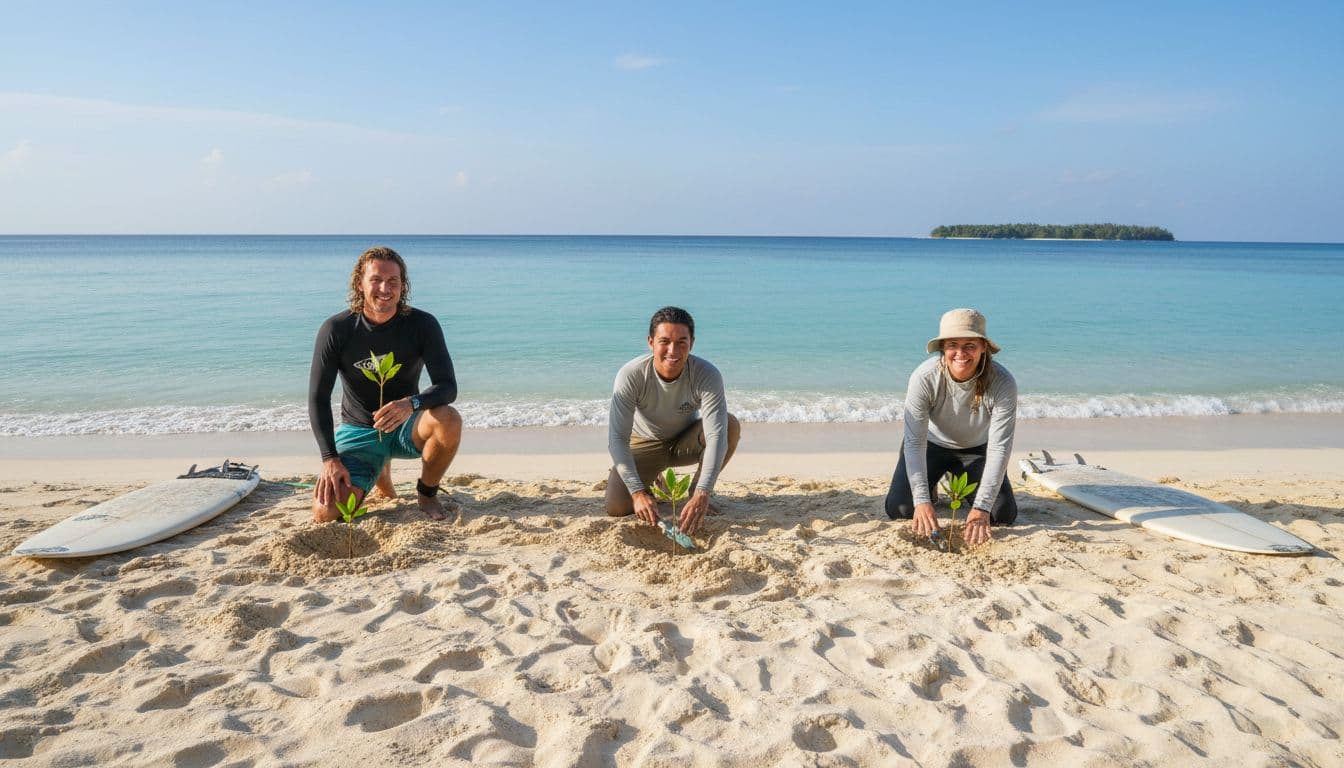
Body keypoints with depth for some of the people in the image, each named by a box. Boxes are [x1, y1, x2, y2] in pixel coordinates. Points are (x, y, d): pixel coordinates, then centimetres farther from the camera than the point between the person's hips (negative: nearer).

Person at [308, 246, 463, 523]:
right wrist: (330, 459, -21)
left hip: (406, 427, 0)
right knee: (326, 513, -20)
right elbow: (318, 399, -11)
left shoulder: (423, 324, -12)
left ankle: (427, 495, -6)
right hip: (358, 431, 0)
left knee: (449, 419, -35)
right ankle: (379, 472, 15)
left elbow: (447, 386, -19)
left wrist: (412, 404, -42)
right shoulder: (336, 329, -12)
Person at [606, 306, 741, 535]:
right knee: (616, 507, -20)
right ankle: (652, 484, 16)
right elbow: (617, 437, -31)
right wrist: (637, 492, -43)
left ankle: (694, 492, -7)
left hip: (687, 442, 0)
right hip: (645, 443, 0)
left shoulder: (707, 375, -30)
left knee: (730, 424, -31)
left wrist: (702, 494, -49)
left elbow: (716, 435, -37)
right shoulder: (630, 375, -30)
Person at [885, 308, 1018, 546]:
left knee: (1004, 515, -9)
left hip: (977, 449, 1)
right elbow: (914, 441, -30)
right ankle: (930, 489, 22)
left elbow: (999, 448, -30)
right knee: (900, 509, -14)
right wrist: (922, 500, -38)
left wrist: (981, 507, -37)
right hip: (932, 444, -1)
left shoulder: (1002, 383, -31)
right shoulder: (924, 377, -33)